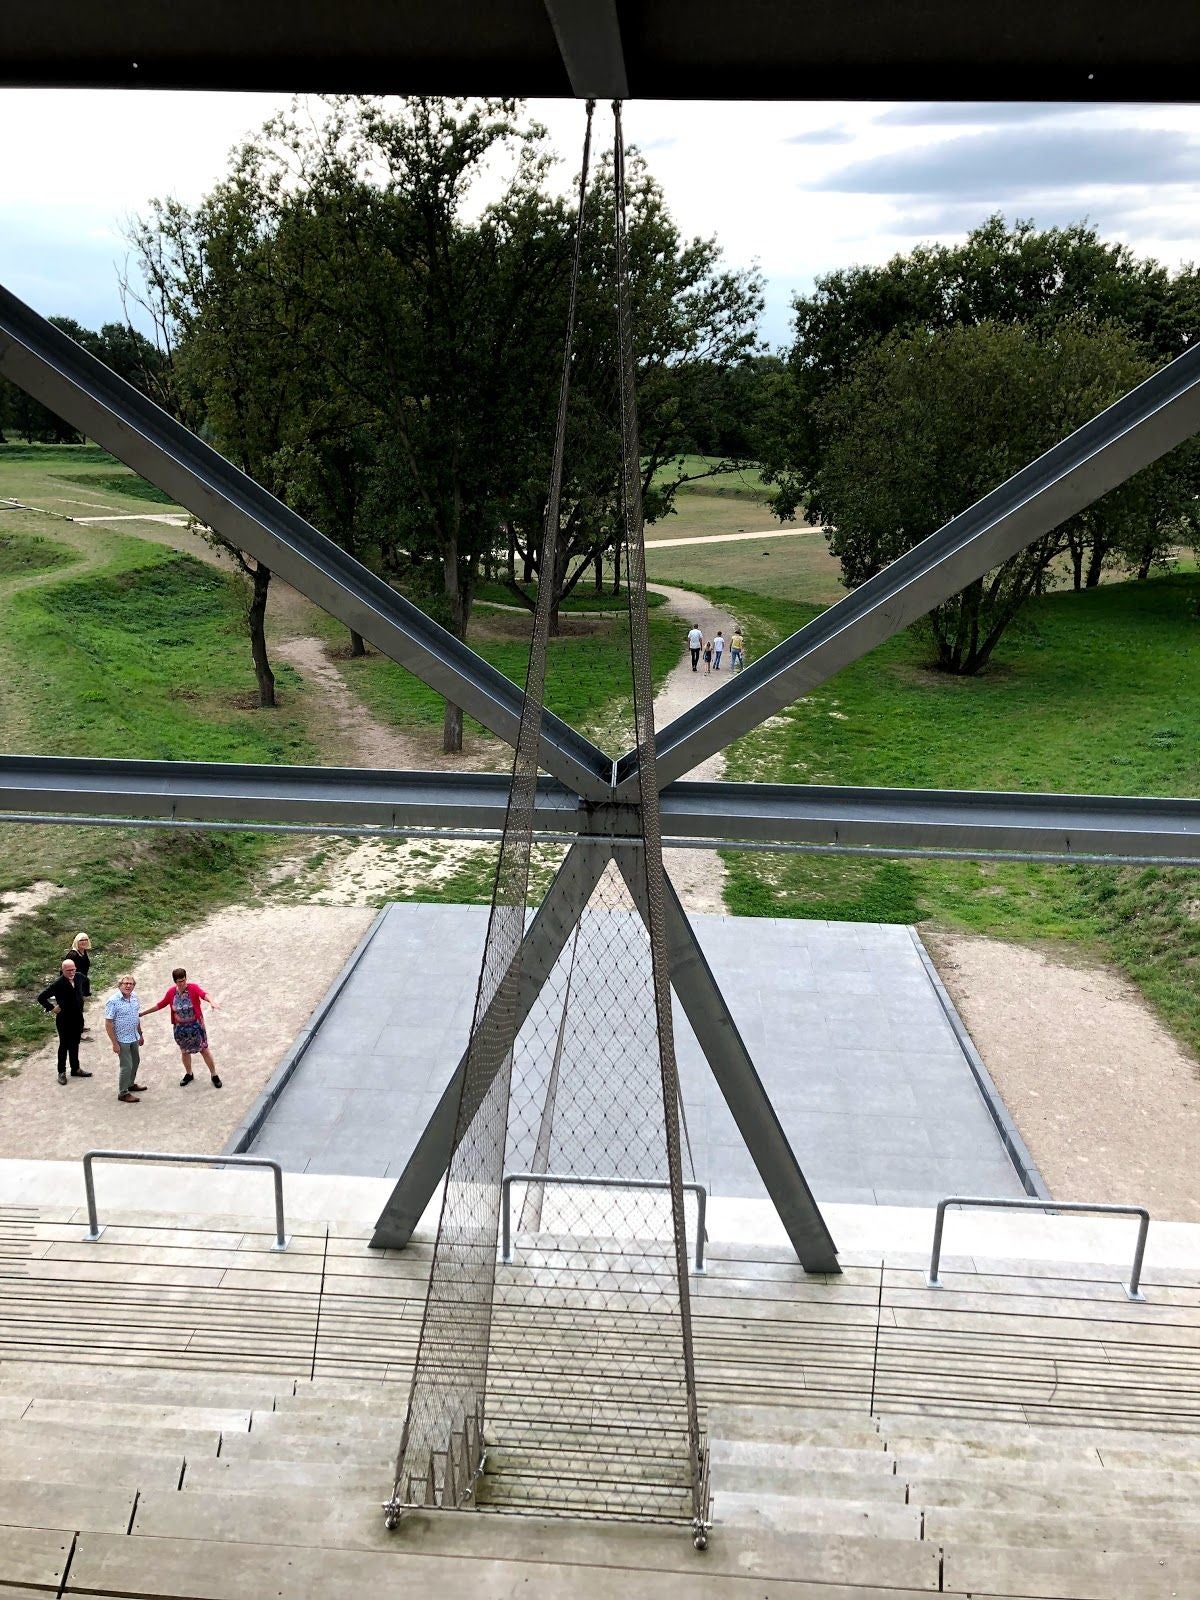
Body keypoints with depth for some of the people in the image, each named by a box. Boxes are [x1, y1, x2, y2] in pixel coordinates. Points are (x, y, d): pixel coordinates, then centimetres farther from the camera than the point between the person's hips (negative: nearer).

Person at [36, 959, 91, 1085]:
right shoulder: (58, 984, -21)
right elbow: (41, 998, -20)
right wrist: (52, 1008, -16)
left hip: (78, 1019, 6)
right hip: (64, 1020, -6)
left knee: (75, 1045, 18)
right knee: (64, 1046, 8)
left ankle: (76, 1069, 31)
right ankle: (62, 1072, 20)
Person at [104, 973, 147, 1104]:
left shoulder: (134, 997, 0)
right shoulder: (114, 1001, -22)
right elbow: (108, 1024, -18)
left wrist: (140, 1034, 17)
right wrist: (114, 1043, -18)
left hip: (134, 1038, 7)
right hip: (122, 1040, -7)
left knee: (136, 1061, 21)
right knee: (126, 1066, 1)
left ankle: (130, 1084, 42)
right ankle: (123, 1093, 16)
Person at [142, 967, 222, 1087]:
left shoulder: (193, 988, -17)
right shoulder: (171, 993, -4)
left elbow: (204, 994, -37)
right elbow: (159, 1005, 9)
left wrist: (212, 1001, -59)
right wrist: (142, 1013, 12)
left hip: (195, 1025, -4)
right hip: (180, 1028, 4)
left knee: (204, 1050, 3)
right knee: (185, 1051, 18)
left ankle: (214, 1075, 16)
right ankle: (189, 1074, 39)